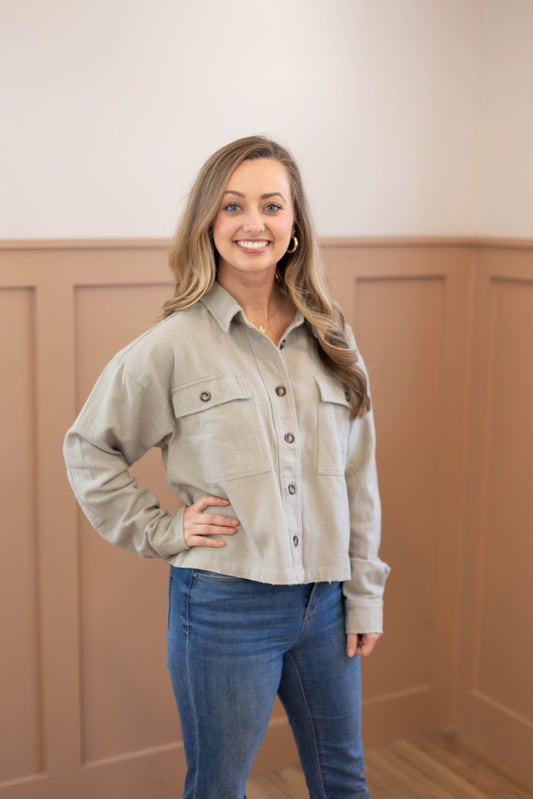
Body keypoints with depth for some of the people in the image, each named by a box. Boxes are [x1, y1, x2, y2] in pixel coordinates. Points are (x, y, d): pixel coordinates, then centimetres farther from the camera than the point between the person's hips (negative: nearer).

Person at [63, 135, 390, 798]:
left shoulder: (330, 339, 5)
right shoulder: (175, 345, -7)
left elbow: (357, 473, 8)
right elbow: (89, 448, 2)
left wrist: (364, 594, 8)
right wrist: (160, 532, -5)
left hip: (323, 602, 4)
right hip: (223, 604, -4)